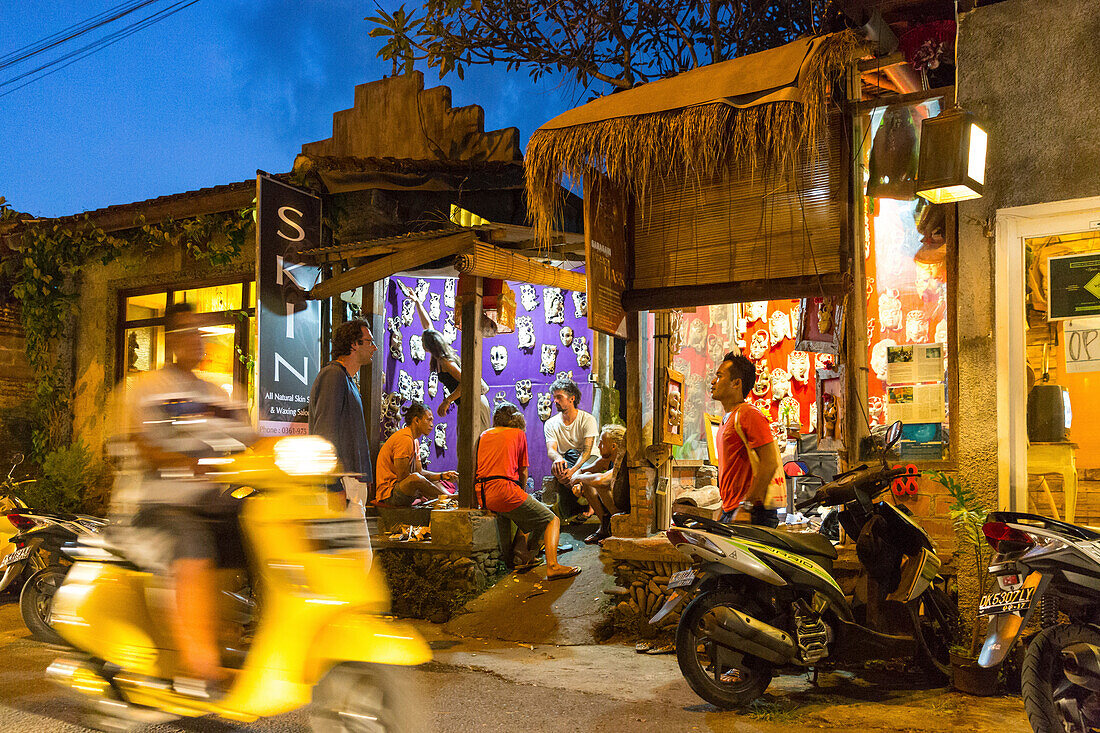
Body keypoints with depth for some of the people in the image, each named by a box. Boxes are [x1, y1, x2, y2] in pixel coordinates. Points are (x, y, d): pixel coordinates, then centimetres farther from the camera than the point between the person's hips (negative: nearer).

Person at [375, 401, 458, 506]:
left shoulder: (415, 441, 16)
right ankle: (449, 498, -17)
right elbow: (402, 477, -20)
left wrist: (442, 476, -1)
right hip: (389, 493, -11)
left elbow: (420, 471, 11)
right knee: (415, 478, -33)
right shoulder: (404, 438, -18)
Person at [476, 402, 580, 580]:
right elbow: (523, 472, 11)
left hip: (482, 495, 7)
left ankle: (524, 555, 26)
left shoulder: (484, 435, 20)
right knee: (552, 520, 1)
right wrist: (521, 493, 27)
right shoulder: (518, 434, 8)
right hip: (505, 491, -6)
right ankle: (552, 566, -16)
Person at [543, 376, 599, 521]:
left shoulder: (588, 419, -7)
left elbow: (587, 451, -18)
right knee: (556, 467, -34)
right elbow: (550, 450, -13)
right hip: (565, 464, 2)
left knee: (571, 453, -35)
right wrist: (557, 458, -40)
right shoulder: (551, 424, 2)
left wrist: (572, 471, -37)